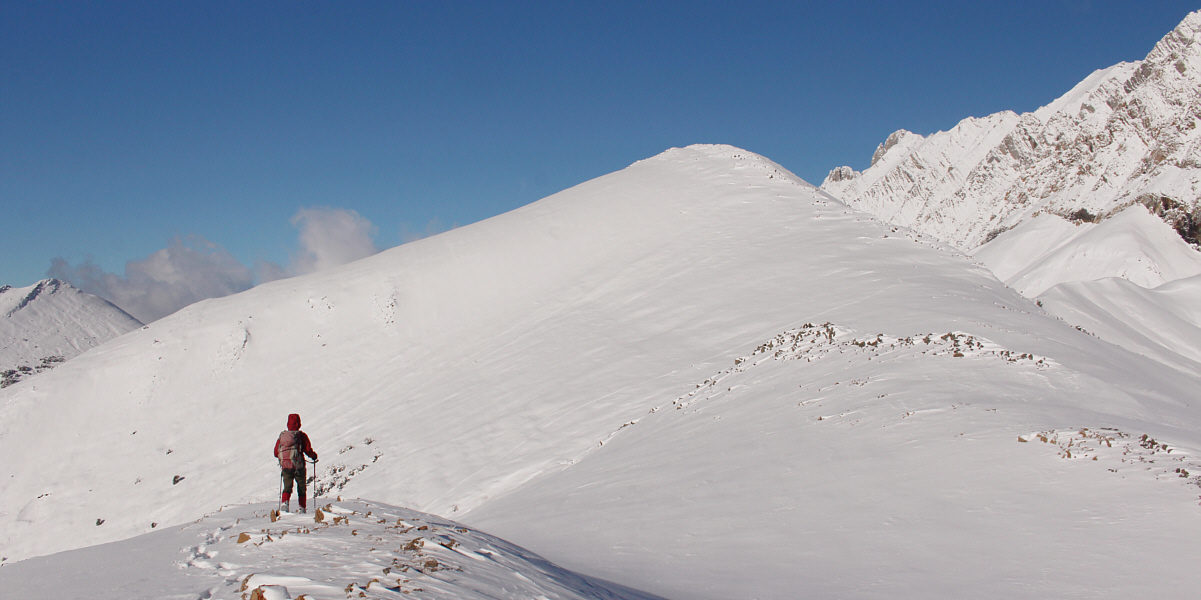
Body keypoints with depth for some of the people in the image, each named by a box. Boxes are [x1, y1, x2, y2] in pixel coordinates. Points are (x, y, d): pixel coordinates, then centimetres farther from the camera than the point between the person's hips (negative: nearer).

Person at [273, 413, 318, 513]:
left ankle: (284, 502, -19)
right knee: (301, 488, 11)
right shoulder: (301, 435, -5)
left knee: (287, 487, 6)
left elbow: (276, 453, 10)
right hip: (298, 466, -2)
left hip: (285, 466, 2)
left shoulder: (281, 435, 6)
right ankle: (302, 508, 10)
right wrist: (314, 456, 13)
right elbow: (308, 450, -7)